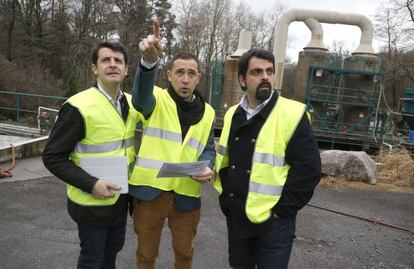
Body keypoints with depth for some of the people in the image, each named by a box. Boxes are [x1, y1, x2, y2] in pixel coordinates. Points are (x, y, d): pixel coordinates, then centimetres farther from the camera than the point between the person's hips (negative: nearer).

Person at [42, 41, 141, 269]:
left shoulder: (132, 104, 1)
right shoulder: (79, 106, -19)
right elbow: (52, 157, -16)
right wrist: (90, 184, -24)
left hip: (120, 198, 6)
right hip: (92, 202, -6)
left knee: (113, 249, 23)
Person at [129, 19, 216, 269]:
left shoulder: (207, 112, 6)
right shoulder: (157, 99, -6)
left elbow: (208, 148, 12)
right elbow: (141, 96, -30)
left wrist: (208, 168, -12)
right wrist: (149, 60, -49)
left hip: (187, 195, 3)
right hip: (150, 191, -3)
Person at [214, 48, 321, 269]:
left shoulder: (292, 114, -14)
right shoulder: (232, 115, 5)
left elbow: (308, 169, -15)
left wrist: (281, 210, -13)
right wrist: (225, 197, 8)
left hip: (274, 222, -5)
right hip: (236, 218, 6)